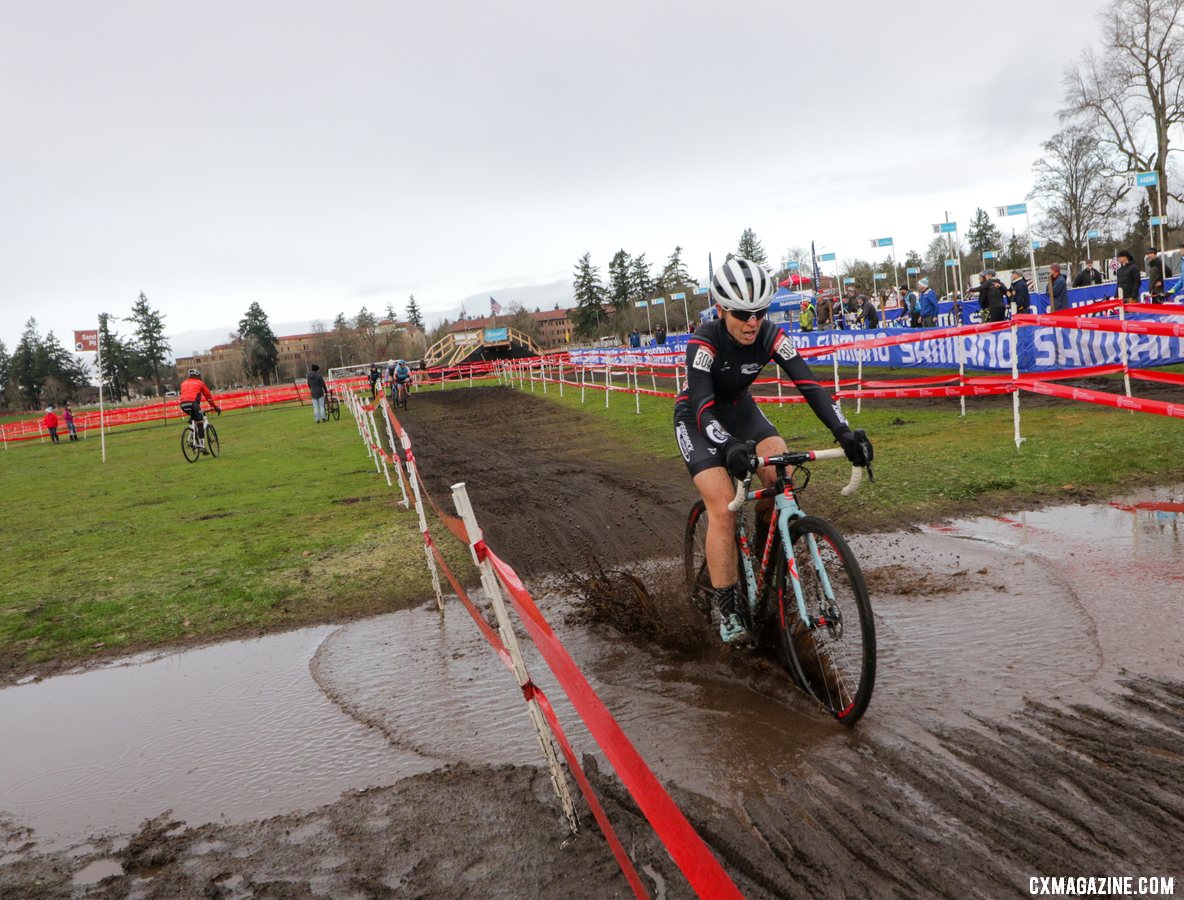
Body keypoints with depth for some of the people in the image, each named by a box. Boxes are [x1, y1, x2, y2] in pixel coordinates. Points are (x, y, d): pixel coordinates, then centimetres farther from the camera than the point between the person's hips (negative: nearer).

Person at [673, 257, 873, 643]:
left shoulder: (771, 336, -20)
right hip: (698, 421, -4)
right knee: (723, 509, -18)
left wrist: (844, 432, -39)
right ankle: (727, 614, -7)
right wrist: (731, 447, -57)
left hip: (740, 410, 4)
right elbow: (703, 409, -39)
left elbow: (808, 384, -26)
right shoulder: (704, 343, -31)